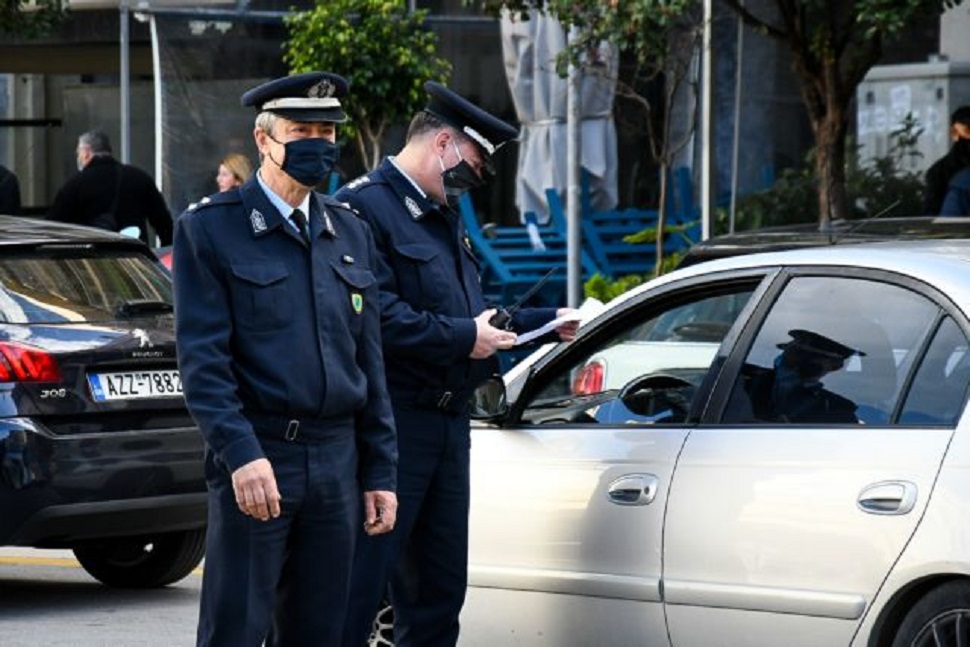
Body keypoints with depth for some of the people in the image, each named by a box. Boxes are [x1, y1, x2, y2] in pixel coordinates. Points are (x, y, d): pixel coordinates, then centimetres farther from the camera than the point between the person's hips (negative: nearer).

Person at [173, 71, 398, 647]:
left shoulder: (352, 234, 15)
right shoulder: (209, 231, -2)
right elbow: (201, 358, -10)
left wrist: (379, 473, 12)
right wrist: (242, 454, -21)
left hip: (337, 463, 5)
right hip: (254, 455, -5)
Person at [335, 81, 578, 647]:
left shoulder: (444, 215, 22)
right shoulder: (365, 206, -11)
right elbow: (375, 314, -23)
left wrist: (546, 323, 19)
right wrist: (462, 337, -19)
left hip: (448, 424, 10)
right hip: (392, 424, -10)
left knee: (439, 591, 13)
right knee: (362, 587, -10)